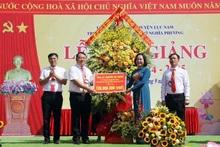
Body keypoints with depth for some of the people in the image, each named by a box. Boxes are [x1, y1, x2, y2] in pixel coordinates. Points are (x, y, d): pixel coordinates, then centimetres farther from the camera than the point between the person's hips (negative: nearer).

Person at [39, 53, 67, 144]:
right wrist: (49, 76, -12)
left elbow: (64, 82, -4)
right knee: (46, 117, 2)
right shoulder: (44, 70, 7)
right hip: (47, 95, 0)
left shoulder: (62, 70, 7)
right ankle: (46, 138, 11)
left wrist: (55, 75, -12)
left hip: (57, 95, 0)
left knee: (57, 117, 5)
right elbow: (41, 82, 0)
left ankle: (57, 138, 13)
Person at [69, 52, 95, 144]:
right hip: (76, 95, -5)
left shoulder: (88, 70, 17)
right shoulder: (73, 69, -3)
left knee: (86, 117, 8)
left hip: (86, 96, 5)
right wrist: (88, 88, -22)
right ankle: (76, 137, 9)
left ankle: (85, 137, 17)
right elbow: (76, 82, -15)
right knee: (76, 117, 0)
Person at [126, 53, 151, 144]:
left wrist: (131, 89, -13)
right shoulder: (134, 71, 18)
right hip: (136, 93, 7)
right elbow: (130, 82, 16)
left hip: (143, 93, -7)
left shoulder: (146, 70, -2)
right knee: (137, 112, 5)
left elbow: (143, 81, -13)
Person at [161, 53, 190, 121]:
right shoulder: (166, 73, 10)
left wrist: (187, 98, -7)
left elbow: (187, 86, 2)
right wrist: (163, 99, 2)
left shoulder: (183, 72, 6)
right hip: (169, 97, 1)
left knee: (181, 118, 0)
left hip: (180, 97, -1)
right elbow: (163, 86, 8)